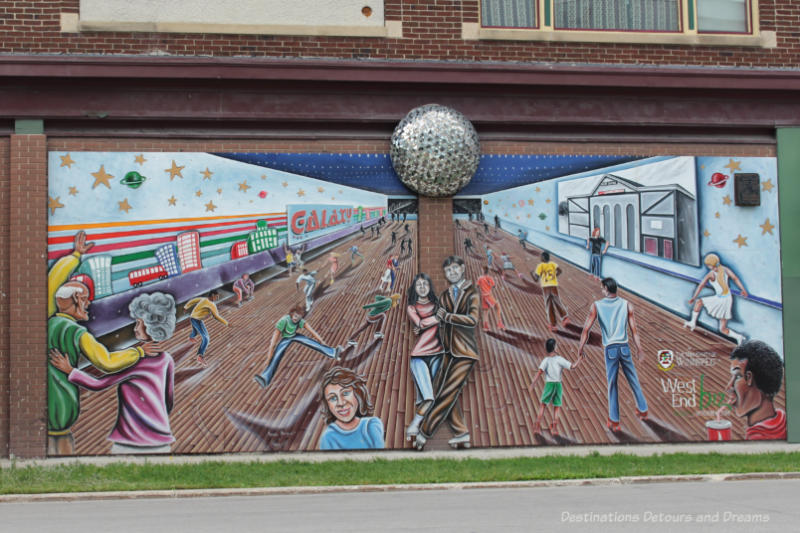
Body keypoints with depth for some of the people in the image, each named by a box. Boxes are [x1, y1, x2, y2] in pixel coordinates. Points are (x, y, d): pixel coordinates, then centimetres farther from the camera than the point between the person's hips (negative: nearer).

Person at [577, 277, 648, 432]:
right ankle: (642, 410, 27)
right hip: (625, 347, 1)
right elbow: (634, 329, 0)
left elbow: (586, 329, -3)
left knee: (612, 385, 5)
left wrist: (580, 348, 4)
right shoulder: (627, 305, 4)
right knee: (633, 381, 16)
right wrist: (639, 349, 4)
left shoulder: (596, 306, 0)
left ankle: (614, 421, 8)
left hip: (610, 349, -1)